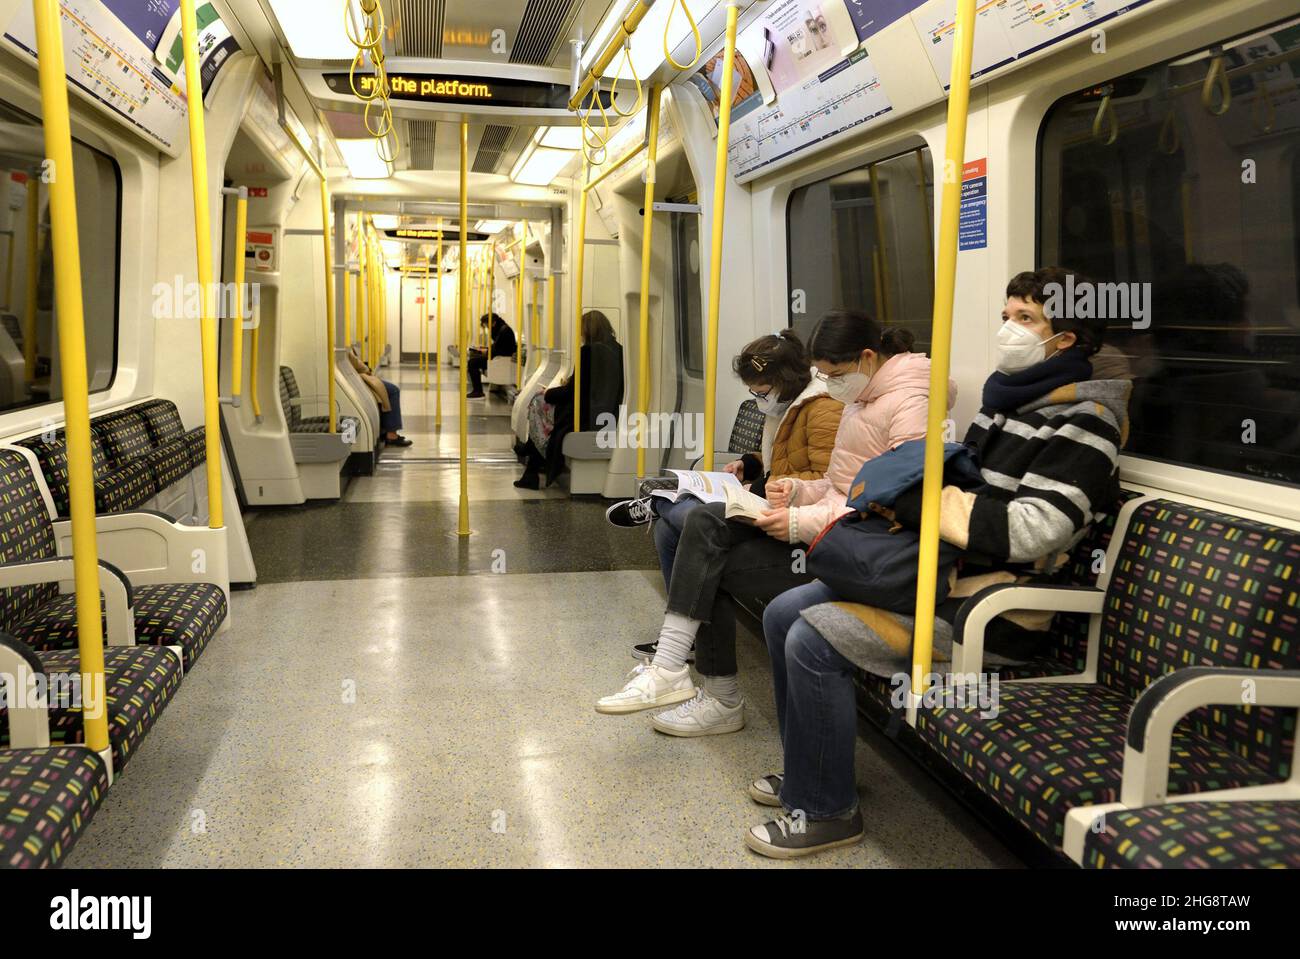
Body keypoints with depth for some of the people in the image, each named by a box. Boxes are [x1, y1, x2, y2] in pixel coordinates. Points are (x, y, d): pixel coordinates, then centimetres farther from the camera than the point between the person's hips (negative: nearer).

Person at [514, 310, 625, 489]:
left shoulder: (588, 351, -16)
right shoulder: (618, 351, 7)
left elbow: (573, 391, -12)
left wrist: (548, 393, 6)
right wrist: (569, 385, 18)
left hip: (586, 418, -8)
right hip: (609, 414, 8)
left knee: (538, 402, 15)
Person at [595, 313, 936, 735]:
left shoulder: (909, 403, -13)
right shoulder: (859, 399, 18)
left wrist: (803, 522, -22)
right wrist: (798, 489, 0)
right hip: (823, 524, 9)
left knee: (711, 565, -14)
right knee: (703, 521, -11)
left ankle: (722, 700, -1)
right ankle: (669, 667, -12)